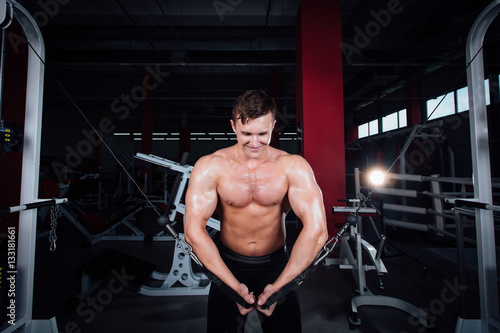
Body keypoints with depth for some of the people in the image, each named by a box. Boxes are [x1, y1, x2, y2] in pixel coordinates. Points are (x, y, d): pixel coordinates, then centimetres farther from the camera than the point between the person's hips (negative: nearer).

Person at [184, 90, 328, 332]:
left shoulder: (292, 166, -16)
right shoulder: (210, 166, -16)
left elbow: (316, 230, -21)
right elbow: (193, 231, -20)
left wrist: (278, 286, -21)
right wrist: (235, 286, -20)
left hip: (277, 265, 1)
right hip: (227, 266, 0)